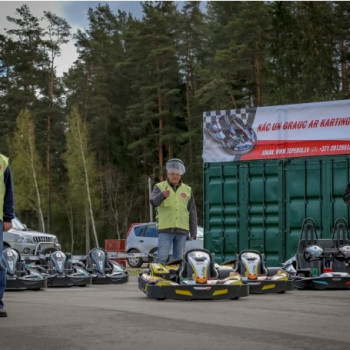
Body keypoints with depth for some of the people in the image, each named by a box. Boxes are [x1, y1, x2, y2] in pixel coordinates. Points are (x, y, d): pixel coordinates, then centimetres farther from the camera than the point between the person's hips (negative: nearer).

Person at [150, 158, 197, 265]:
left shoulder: (187, 190, 15)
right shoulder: (159, 187, 7)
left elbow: (192, 212, 15)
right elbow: (154, 202, -13)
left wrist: (193, 232, 9)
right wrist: (162, 195, -35)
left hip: (182, 230, 3)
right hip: (165, 229, -3)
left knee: (179, 259, 5)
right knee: (162, 258, -9)